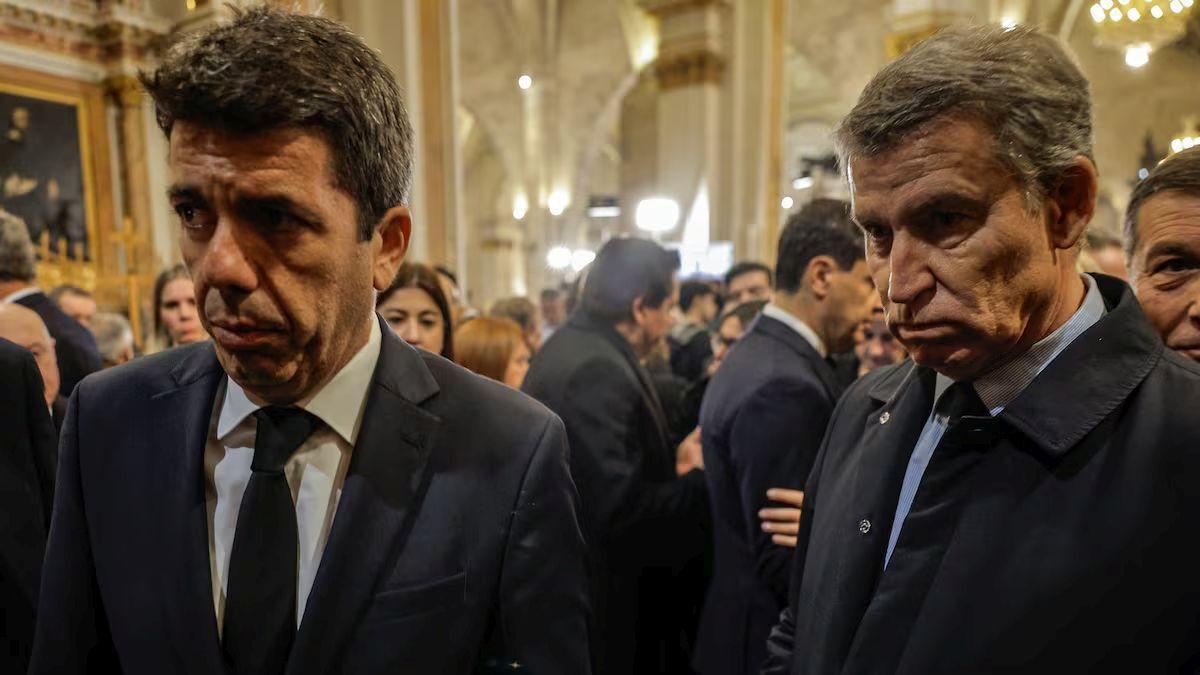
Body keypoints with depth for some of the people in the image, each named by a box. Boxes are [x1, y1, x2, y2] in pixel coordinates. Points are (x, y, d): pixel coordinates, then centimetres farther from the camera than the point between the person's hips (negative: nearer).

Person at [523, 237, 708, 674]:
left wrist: (673, 460, 2)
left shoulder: (574, 346, 6)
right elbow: (620, 509, -27)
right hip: (597, 604, -10)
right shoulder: (597, 370, -25)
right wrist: (700, 481, -14)